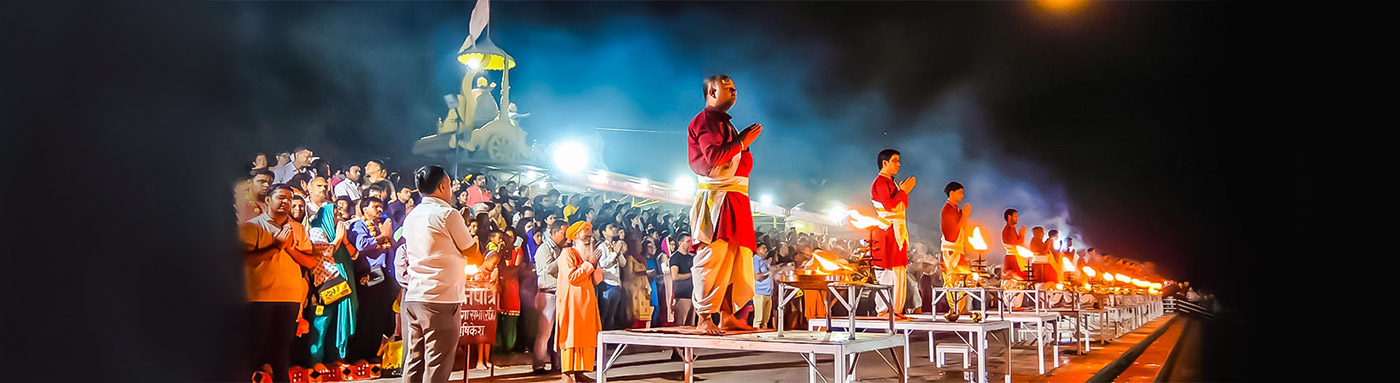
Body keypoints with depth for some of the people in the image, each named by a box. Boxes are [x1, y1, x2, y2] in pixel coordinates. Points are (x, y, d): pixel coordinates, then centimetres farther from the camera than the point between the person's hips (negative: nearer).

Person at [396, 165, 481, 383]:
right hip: (441, 299, -7)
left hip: (411, 298, 7)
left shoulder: (411, 217, 14)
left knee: (413, 362, 10)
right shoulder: (448, 214, -8)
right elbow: (475, 257, -2)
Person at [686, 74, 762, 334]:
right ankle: (704, 318, -14)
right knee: (713, 257, -13)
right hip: (715, 197, -10)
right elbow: (714, 155, -18)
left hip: (735, 200, 10)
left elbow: (745, 164, 27)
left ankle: (727, 316, 9)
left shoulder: (725, 124, 27)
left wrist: (743, 143, 10)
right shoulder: (705, 120, -2)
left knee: (737, 258, 6)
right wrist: (742, 142, -7)